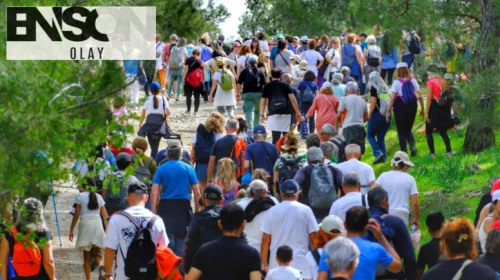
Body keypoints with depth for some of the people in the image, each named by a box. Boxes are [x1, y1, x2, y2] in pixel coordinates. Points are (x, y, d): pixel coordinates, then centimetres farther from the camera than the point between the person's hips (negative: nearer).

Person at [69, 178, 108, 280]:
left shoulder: (80, 196, 0)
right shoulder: (98, 197, 10)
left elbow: (76, 215, -4)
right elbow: (105, 216, 10)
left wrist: (71, 230, 2)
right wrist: (107, 229, 19)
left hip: (85, 224, -2)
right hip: (97, 224, 3)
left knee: (86, 256, 5)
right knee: (96, 252, 9)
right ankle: (100, 264, -25)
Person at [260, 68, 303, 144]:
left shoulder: (267, 86, 5)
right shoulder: (285, 86, 4)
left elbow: (263, 102, 7)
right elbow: (293, 99, -4)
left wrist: (262, 115, 18)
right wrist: (298, 113, 0)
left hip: (273, 114, -1)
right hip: (286, 113, 1)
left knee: (276, 137, -6)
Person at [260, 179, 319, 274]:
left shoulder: (272, 211, 3)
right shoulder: (305, 210, 0)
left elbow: (265, 240, 4)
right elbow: (313, 237, 1)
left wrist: (264, 264, 11)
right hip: (300, 264, -2)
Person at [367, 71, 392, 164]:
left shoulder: (374, 88, -4)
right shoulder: (386, 89, 13)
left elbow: (373, 101, -13)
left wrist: (369, 114, -8)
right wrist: (388, 112, 15)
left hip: (377, 115, -6)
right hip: (387, 116, 6)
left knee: (370, 135, 5)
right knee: (381, 137, 12)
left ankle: (378, 153, -13)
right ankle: (383, 157, 5)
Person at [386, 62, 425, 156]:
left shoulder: (397, 82, -9)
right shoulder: (413, 81, 2)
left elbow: (392, 98, -14)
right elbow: (420, 96, 1)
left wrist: (388, 111, -11)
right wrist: (422, 109, 9)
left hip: (400, 107, -4)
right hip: (412, 106, 4)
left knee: (401, 131, 7)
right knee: (408, 130, 19)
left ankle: (404, 151, 3)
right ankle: (413, 146, -4)